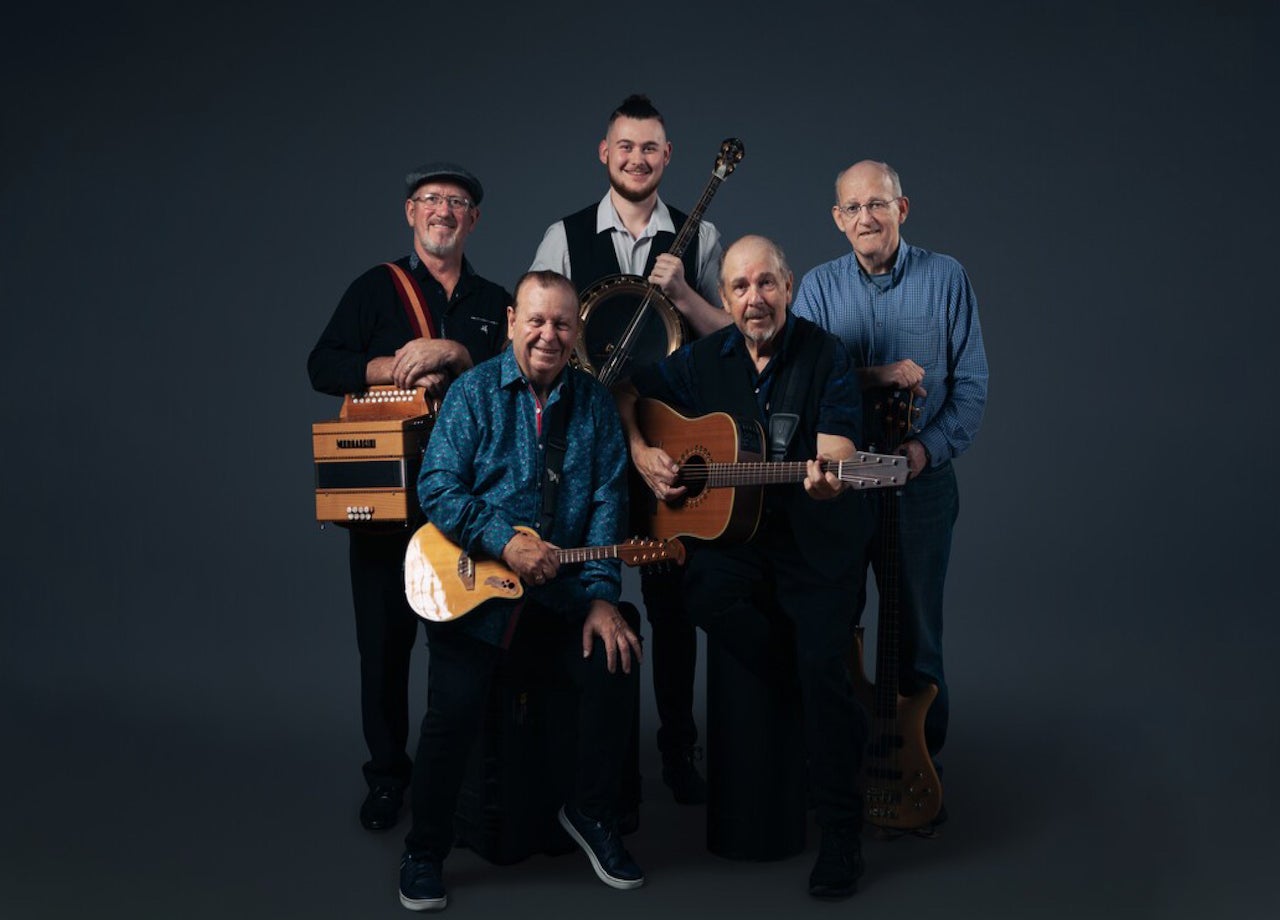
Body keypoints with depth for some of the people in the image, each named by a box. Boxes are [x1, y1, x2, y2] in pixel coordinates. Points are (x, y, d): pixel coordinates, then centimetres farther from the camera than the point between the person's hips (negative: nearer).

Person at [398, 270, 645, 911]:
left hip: (561, 587, 3)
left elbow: (607, 499, 2)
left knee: (616, 665, -17)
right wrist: (504, 543, -19)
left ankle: (592, 812, 8)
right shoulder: (474, 392, 0)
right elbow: (437, 487, -8)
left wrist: (601, 595, -8)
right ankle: (424, 852, 7)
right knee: (456, 703, -17)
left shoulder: (594, 402, 8)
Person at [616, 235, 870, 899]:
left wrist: (826, 479, -37)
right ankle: (840, 715, -7)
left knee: (823, 661, -20)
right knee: (708, 593, -29)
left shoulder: (826, 357, -4)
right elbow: (625, 395, 19)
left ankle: (840, 835, -1)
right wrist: (641, 451, 1)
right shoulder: (703, 360, 7)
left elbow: (835, 457, -14)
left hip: (814, 538, -3)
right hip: (729, 531, 3)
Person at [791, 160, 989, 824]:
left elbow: (971, 384, -2)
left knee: (917, 631, 6)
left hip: (921, 479, -1)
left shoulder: (945, 278, 1)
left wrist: (929, 448, -15)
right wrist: (879, 376, -18)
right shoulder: (819, 287, 5)